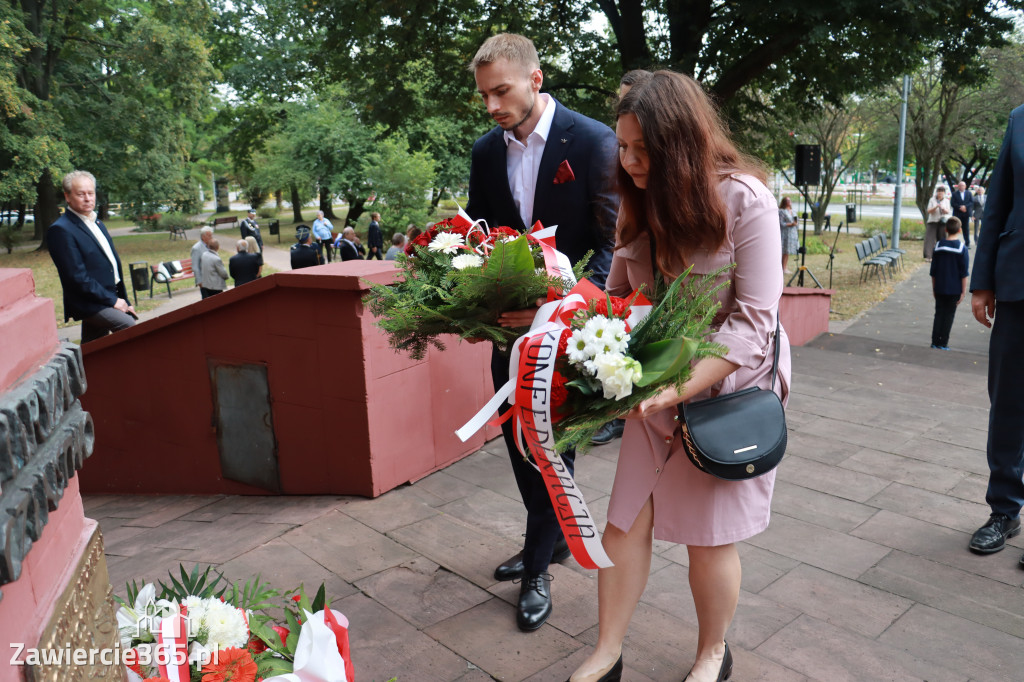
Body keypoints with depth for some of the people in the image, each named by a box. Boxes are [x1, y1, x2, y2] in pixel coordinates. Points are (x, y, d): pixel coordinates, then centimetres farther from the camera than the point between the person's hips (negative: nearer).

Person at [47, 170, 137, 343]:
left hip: (110, 298, 8)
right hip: (89, 304, -8)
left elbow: (114, 263, 19)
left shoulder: (96, 223, 17)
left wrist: (124, 301, 13)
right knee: (130, 326, -28)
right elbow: (77, 277, -16)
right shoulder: (60, 230, -11)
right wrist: (112, 300, -15)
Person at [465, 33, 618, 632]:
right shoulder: (486, 151, 4)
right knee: (518, 436, 15)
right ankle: (554, 537, 38)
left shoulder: (595, 142, -13)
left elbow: (614, 242, -15)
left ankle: (539, 566, 22)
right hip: (510, 321, 6)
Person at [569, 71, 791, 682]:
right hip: (660, 387, 5)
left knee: (710, 534, 8)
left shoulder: (744, 199, -18)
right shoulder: (645, 202, 0)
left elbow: (752, 323, -21)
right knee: (626, 522, 5)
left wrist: (677, 390, -29)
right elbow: (618, 295, 4)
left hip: (729, 386, -4)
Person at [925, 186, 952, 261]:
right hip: (933, 221, -1)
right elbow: (929, 211, -2)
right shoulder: (932, 200, 3)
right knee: (930, 238, -10)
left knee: (941, 238, 0)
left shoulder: (946, 201, 8)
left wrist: (943, 209, -21)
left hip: (942, 222, 1)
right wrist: (936, 207, -20)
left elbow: (948, 212, 1)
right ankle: (928, 256, -13)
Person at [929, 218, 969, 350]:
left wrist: (934, 288, 14)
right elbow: (964, 273, -8)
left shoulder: (938, 246, 0)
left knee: (939, 314, 11)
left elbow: (933, 271, 5)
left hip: (939, 288, 2)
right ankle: (943, 343, 7)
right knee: (949, 315, 5)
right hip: (955, 289, -2)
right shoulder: (962, 248, -9)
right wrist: (964, 291, -1)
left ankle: (935, 341, 11)